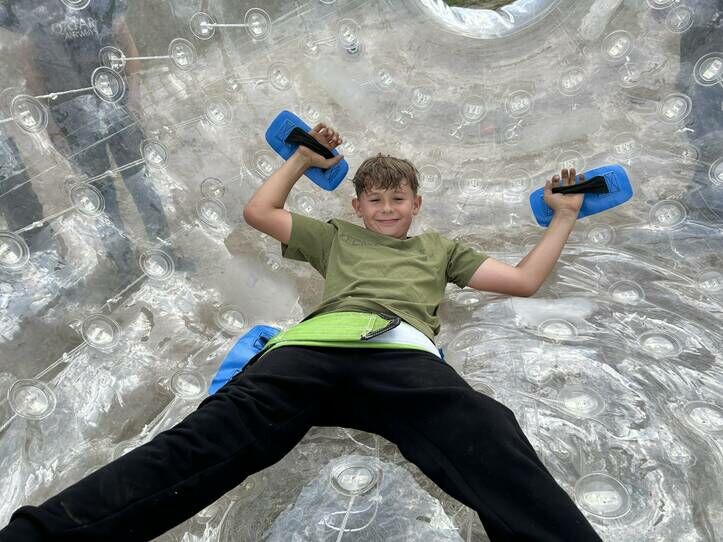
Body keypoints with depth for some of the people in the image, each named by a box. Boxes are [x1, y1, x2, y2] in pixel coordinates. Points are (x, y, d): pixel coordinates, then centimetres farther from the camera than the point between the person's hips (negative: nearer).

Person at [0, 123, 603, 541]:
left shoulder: (440, 248, 38)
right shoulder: (336, 237, 38)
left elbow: (524, 279, 36)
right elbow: (258, 211, 40)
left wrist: (564, 217, 42)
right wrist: (303, 159, 46)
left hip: (405, 354, 1)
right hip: (317, 345, 0)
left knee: (494, 447, -34)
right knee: (205, 443, -25)